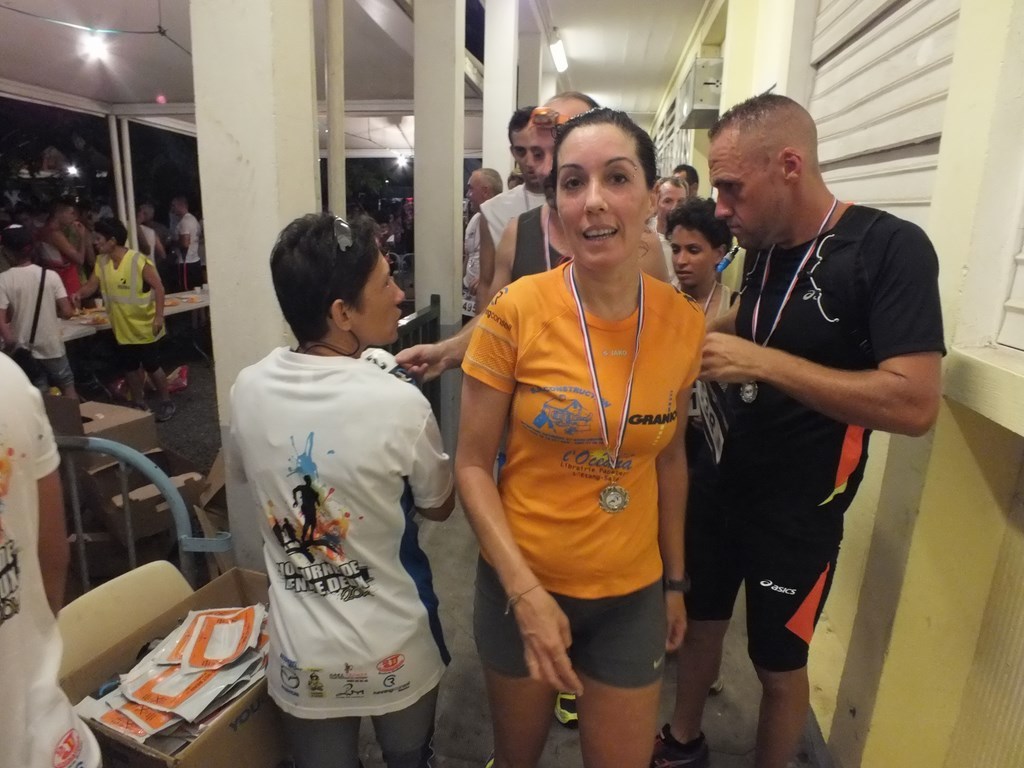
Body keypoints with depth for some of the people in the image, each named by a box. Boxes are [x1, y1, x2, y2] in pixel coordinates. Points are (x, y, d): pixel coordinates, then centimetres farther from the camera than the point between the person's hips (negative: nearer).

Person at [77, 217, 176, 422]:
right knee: (130, 368, 14)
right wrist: (80, 294, -19)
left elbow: (158, 287, -18)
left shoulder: (139, 261, -19)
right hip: (122, 328, 7)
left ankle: (166, 402, 18)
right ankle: (139, 404, 28)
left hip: (144, 327, -7)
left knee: (152, 366, 2)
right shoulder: (101, 261, 2)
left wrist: (159, 316, -24)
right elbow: (92, 285, 4)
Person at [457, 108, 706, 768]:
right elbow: (473, 466, -11)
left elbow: (670, 455, 5)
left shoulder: (685, 322, -9)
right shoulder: (516, 311, -18)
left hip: (633, 591, 2)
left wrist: (675, 578, 11)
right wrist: (526, 592, -17)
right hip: (523, 581, -1)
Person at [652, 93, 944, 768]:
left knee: (780, 664, 14)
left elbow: (915, 404, -28)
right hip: (726, 482, 7)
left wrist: (761, 363, -29)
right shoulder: (767, 252, 1)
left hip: (800, 509, -6)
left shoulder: (890, 248, -19)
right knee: (699, 618, 21)